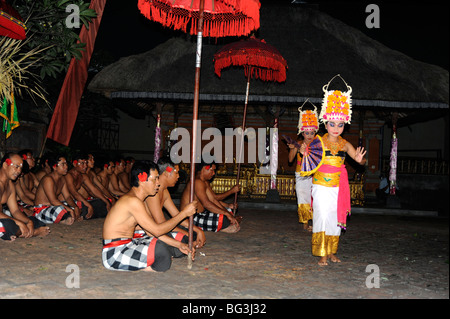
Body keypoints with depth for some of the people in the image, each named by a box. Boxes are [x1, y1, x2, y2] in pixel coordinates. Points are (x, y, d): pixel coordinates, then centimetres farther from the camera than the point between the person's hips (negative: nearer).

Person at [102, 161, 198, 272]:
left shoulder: (139, 201, 13)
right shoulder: (132, 201, -20)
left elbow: (152, 233, 10)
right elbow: (157, 230, -22)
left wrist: (179, 245, 2)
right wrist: (184, 213, -16)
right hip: (114, 254, -10)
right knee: (160, 251, -29)